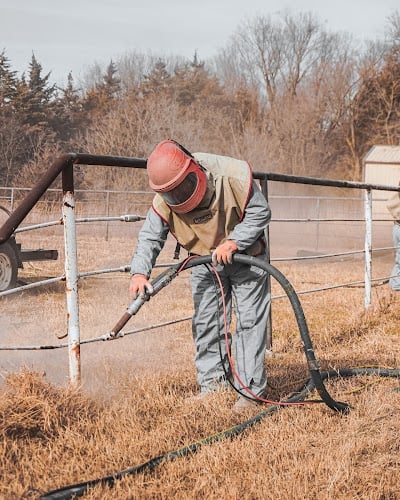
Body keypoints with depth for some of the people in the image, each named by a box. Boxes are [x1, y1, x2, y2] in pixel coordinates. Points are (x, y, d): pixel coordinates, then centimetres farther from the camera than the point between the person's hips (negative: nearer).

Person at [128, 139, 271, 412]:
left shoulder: (233, 175, -30)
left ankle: (250, 389, -1)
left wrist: (233, 242, -30)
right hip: (204, 262, 4)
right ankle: (213, 383, 17)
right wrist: (140, 272, -31)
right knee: (205, 322, 5)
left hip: (244, 255, -4)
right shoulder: (165, 199, -19)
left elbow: (260, 212, -21)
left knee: (249, 320, -6)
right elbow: (150, 236, -15)